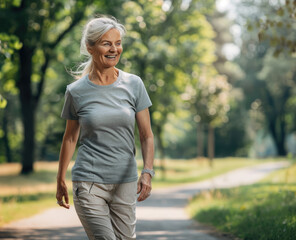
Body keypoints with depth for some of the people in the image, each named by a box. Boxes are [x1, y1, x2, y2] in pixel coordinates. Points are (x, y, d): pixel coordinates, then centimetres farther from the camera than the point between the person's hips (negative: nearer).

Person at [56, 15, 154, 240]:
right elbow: (70, 138, 11)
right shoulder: (76, 91, -1)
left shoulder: (134, 85, 1)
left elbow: (147, 136, 0)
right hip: (88, 183, -2)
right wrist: (60, 180, 16)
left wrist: (148, 171, -15)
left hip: (125, 183, 2)